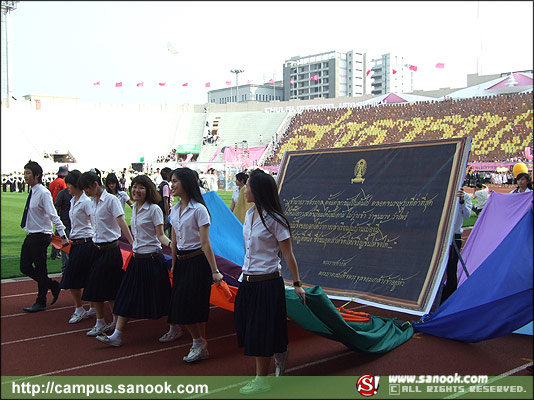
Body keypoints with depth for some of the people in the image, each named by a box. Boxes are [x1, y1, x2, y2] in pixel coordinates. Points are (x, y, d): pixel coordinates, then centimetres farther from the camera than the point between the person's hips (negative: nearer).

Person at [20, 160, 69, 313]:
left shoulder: (43, 193, -18)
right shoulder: (32, 191, 8)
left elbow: (54, 216, -23)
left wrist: (63, 235, -27)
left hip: (40, 236, -9)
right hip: (30, 236, 9)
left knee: (40, 270, 3)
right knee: (25, 267, 11)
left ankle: (41, 303, 17)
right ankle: (53, 285, 26)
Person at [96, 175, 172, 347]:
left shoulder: (154, 209, -12)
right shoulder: (134, 208, 10)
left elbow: (160, 235, -15)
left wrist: (170, 243, -33)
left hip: (152, 258, -7)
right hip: (136, 258, 7)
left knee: (158, 297, 2)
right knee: (127, 296, 5)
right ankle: (117, 336, 9)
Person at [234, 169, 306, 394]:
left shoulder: (274, 219, -15)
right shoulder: (250, 214, 6)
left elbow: (288, 255, -12)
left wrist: (297, 284, -11)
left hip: (267, 283, -7)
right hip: (248, 281, 7)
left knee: (261, 331, 3)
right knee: (249, 327, 14)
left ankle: (261, 381, 18)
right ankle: (279, 353, 39)